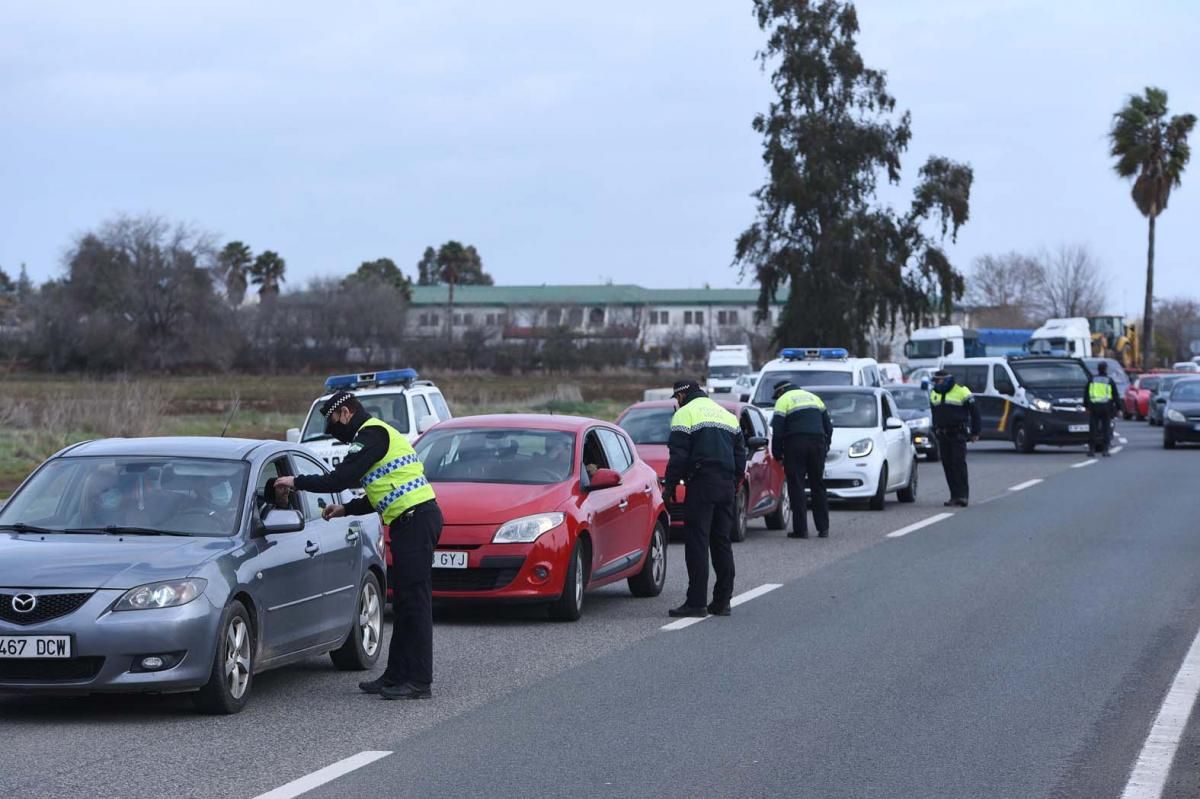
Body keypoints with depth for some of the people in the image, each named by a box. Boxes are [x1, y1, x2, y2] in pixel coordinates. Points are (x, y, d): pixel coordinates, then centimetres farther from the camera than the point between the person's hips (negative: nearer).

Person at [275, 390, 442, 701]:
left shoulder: (372, 434, -9)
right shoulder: (379, 433, 24)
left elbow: (343, 477, -16)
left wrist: (297, 482, -6)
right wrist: (345, 509, 22)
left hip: (416, 519, -11)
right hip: (413, 520, 11)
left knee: (415, 602, -10)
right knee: (404, 603, 13)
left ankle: (419, 681, -10)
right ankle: (397, 675, 18)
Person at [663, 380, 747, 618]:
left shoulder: (685, 414, 0)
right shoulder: (728, 415, 22)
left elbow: (678, 456, -8)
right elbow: (740, 455, 20)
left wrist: (669, 486, -3)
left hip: (701, 485, -7)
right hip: (726, 487, 7)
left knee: (697, 543, -7)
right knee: (722, 543, 11)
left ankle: (696, 602, -12)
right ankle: (722, 601, 12)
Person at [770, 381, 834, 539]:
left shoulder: (783, 401, 4)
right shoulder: (813, 397, 21)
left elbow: (777, 430, -4)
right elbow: (828, 425, 21)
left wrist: (777, 453, 4)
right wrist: (826, 446, 26)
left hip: (795, 444, -5)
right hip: (818, 443, 5)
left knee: (797, 487, -1)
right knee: (818, 485, 12)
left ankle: (801, 529, -6)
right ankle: (823, 528, 11)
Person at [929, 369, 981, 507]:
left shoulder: (962, 392, -5)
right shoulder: (934, 394, 14)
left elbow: (974, 413, -1)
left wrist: (975, 432, -2)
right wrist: (935, 431, 25)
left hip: (958, 434, -6)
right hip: (943, 435, 6)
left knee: (959, 464, -12)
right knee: (947, 465, 2)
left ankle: (963, 495, -12)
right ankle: (955, 495, 7)